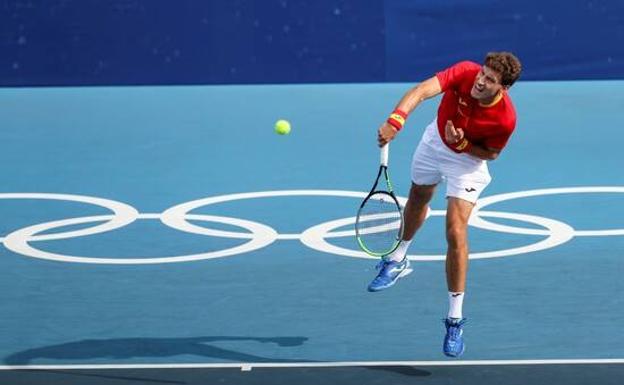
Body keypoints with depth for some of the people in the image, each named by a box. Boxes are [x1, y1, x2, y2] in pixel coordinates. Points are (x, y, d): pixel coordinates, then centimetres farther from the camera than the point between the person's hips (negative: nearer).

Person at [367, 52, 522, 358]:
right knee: (418, 198, 28)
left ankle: (455, 321, -5)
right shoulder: (465, 72, -34)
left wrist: (462, 144, -35)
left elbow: (491, 153, -17)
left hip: (468, 160, -4)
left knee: (455, 232, -15)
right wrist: (396, 120, -62)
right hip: (435, 141, 4)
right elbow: (423, 90, -47)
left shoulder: (505, 119, -36)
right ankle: (397, 261, 59)